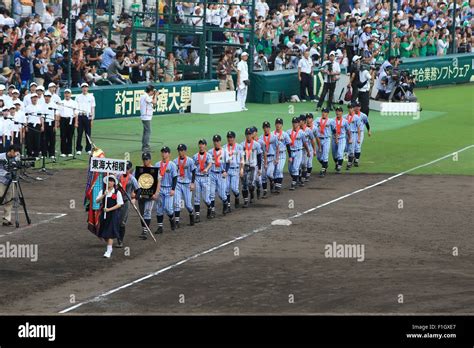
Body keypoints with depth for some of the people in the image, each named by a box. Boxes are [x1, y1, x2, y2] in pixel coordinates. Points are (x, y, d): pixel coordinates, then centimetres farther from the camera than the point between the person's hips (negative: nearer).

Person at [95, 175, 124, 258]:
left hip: (113, 214, -4)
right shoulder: (102, 192, 5)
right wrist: (103, 195, -20)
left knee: (110, 233, -10)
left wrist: (109, 209, -15)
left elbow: (119, 204, -5)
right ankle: (109, 248, 30)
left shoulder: (117, 192, -4)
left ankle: (108, 251, -9)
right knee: (104, 233, 8)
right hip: (104, 214, 4)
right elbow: (97, 201, -4)